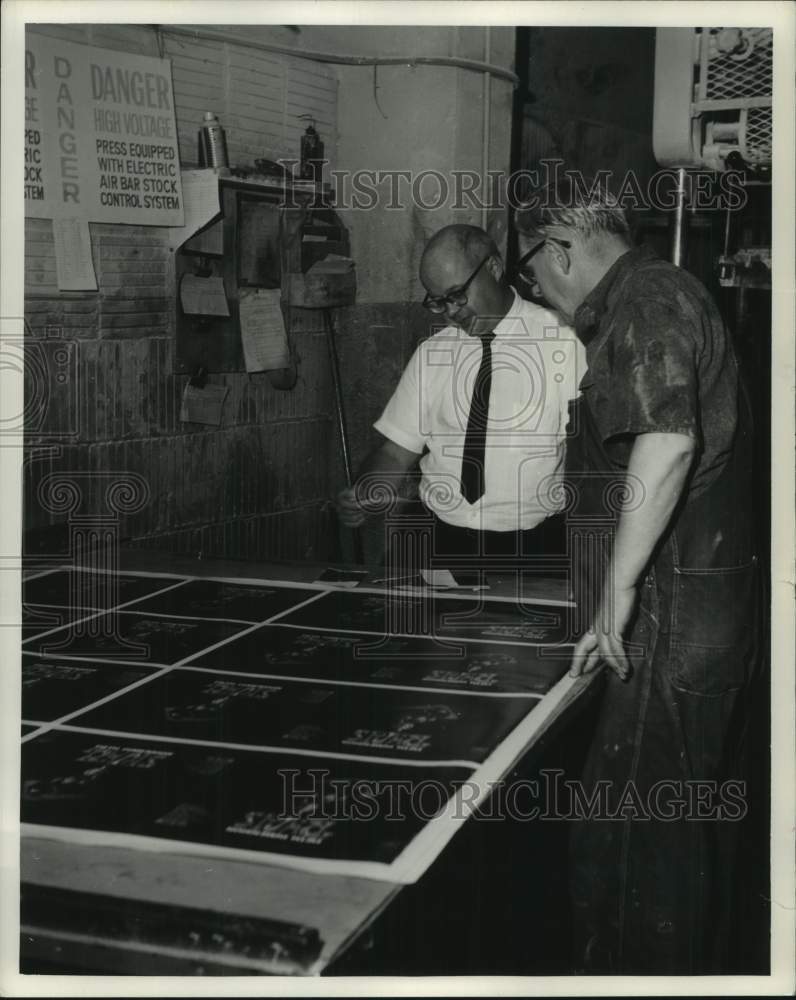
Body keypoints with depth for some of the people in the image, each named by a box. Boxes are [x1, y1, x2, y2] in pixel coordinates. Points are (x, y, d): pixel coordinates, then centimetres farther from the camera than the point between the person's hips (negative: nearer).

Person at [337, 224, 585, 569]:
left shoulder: (559, 340, -3)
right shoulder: (431, 353, 9)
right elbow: (398, 447, 9)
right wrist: (363, 495, -12)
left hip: (533, 543, -3)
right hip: (443, 539, 3)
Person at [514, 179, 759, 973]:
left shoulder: (647, 300, -13)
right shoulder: (655, 299, 19)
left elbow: (668, 440, -29)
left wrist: (618, 590, -27)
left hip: (670, 619, -11)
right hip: (710, 612, 11)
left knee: (622, 846, -3)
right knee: (691, 832, 20)